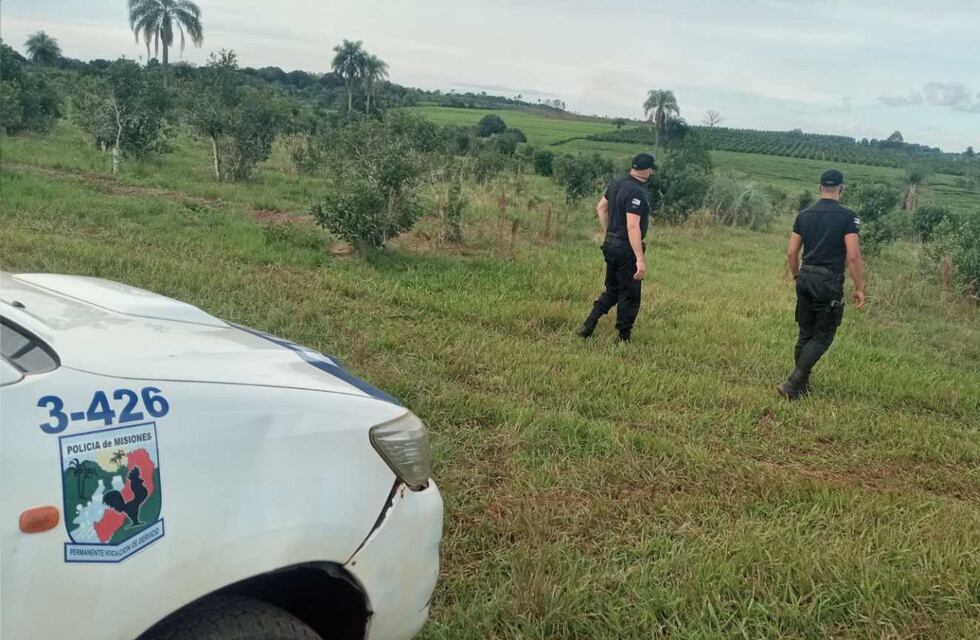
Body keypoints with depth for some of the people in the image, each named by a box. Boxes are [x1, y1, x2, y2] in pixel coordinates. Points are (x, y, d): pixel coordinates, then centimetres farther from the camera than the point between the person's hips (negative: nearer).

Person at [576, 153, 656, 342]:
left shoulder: (617, 184, 6)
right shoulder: (636, 193, -22)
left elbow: (601, 208, 18)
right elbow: (633, 226, -28)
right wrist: (640, 259, -29)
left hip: (611, 245, 9)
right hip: (627, 250, -9)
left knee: (612, 291, 20)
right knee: (629, 297, 4)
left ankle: (588, 326, 14)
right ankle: (623, 339, 12)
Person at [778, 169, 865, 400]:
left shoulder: (804, 216, 7)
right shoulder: (848, 217, -8)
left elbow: (791, 253, 7)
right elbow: (853, 256, -13)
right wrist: (859, 288, -6)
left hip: (806, 279, 6)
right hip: (829, 283, -5)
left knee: (805, 334, 15)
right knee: (822, 337, 2)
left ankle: (802, 385, 22)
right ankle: (792, 385, -8)